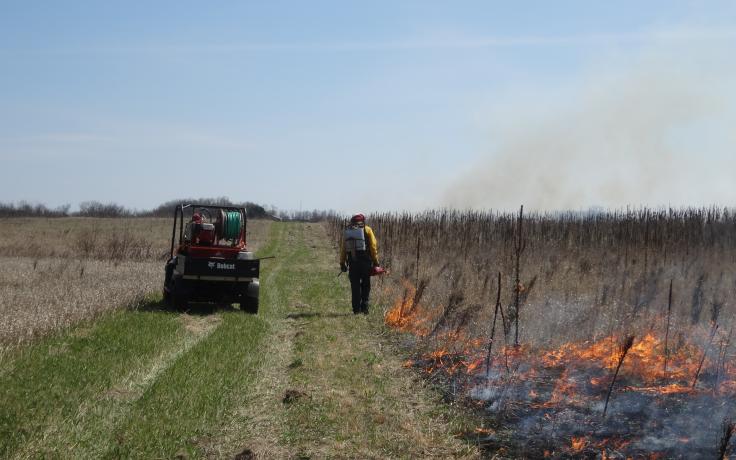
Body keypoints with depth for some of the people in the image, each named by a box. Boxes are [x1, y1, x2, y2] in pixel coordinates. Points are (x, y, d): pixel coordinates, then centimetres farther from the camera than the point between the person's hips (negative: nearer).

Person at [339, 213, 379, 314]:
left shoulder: (346, 231, 11)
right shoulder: (367, 230, 3)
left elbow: (343, 248, 8)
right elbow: (373, 246, -3)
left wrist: (342, 263, 11)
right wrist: (375, 261, 0)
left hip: (352, 262, 2)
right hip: (365, 261, -2)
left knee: (355, 286, 9)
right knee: (365, 285, 10)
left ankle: (356, 308, 7)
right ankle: (364, 307, 4)